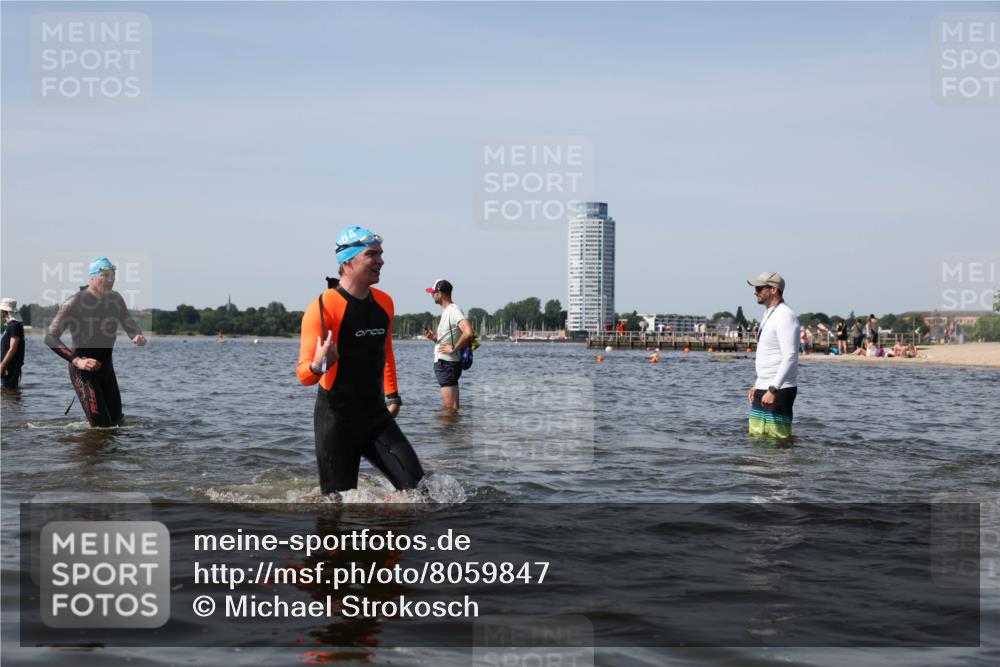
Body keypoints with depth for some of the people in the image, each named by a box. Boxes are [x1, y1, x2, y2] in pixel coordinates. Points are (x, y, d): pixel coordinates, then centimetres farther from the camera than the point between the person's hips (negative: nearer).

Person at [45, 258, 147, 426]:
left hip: (106, 368, 7)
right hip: (83, 369, -7)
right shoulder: (75, 303, -17)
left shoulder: (115, 299, 3)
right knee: (102, 426, -14)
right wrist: (76, 361, -28)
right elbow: (50, 337, -17)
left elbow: (129, 324, 14)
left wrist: (138, 336, -11)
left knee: (116, 421, 12)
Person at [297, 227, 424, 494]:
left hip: (377, 417, 6)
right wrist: (319, 366, -40)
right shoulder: (324, 307, -15)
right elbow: (304, 374, -19)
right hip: (336, 420, -6)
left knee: (416, 486, -2)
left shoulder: (384, 302, 7)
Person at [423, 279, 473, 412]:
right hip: (441, 363, 10)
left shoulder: (454, 310, -14)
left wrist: (453, 348, -21)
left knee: (450, 408, -9)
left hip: (447, 364, -10)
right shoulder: (446, 311, 17)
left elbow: (468, 333, -30)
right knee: (450, 407, 14)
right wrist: (434, 337, 7)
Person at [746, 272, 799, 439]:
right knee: (756, 436, 12)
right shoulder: (769, 315, 17)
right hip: (764, 388, 10)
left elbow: (790, 358, -23)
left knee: (778, 438, -10)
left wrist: (773, 389, -27)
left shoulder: (785, 316, -15)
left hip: (779, 390, -10)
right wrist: (757, 384, 22)